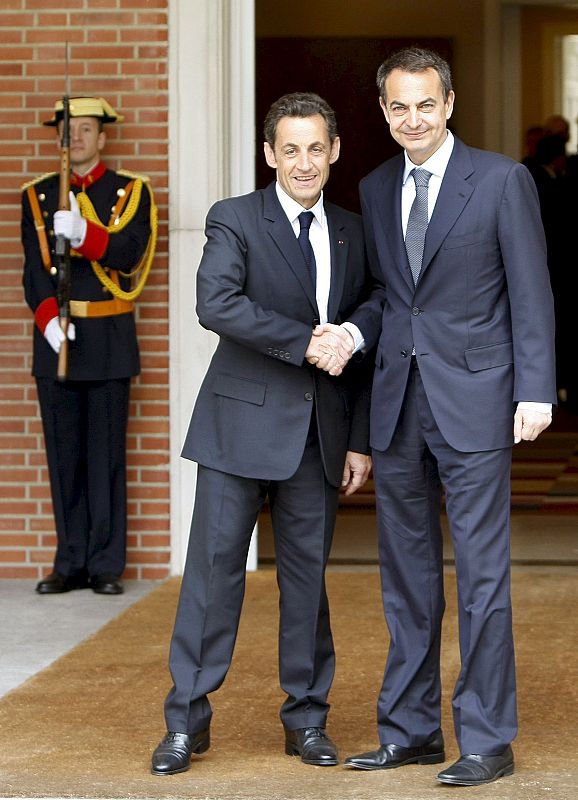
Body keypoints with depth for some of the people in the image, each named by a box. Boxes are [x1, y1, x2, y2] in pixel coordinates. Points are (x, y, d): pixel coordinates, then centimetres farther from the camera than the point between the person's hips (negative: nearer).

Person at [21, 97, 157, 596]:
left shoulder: (131, 192, 5)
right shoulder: (38, 196, 10)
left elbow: (129, 253, -12)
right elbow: (34, 269, 1)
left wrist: (83, 233, -29)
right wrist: (48, 317, -16)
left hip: (109, 338, -2)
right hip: (55, 336, 2)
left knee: (107, 455, -2)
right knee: (64, 455, 4)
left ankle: (106, 565, 4)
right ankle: (71, 563, 11)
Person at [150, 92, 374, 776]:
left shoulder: (352, 233, 11)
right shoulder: (235, 220, -3)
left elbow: (361, 342, 13)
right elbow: (216, 304, -20)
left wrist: (361, 439, 8)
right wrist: (305, 342, -22)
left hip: (321, 431, 4)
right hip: (243, 421, -4)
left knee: (307, 572, 8)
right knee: (215, 563, -2)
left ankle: (306, 719, 18)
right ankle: (187, 718, 6)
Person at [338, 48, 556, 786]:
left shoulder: (501, 180, -3)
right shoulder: (375, 190, 12)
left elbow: (531, 292, -5)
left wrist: (535, 392, -11)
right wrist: (352, 332, 0)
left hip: (472, 400, -5)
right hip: (397, 400, 6)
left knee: (481, 573, -3)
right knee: (406, 577, 11)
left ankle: (486, 740, 3)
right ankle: (409, 730, 20)